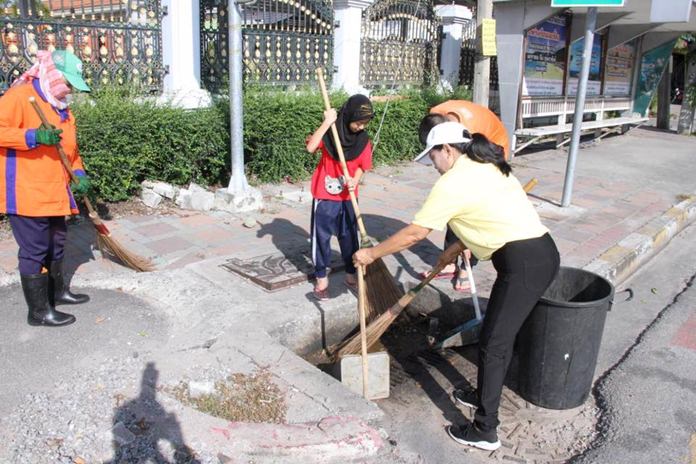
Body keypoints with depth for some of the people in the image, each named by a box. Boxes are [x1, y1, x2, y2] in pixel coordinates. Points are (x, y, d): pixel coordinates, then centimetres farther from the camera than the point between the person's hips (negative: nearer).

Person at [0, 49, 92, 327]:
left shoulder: (61, 108, 16)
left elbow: (70, 147, 21)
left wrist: (78, 173, 6)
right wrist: (33, 136, -30)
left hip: (54, 193, 9)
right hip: (26, 194, -9)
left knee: (56, 244, 19)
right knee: (35, 251, -3)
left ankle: (57, 291, 37)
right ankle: (39, 311, 8)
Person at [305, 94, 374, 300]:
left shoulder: (364, 140, -2)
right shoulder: (330, 131, -11)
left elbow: (361, 166, 5)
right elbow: (310, 147, -27)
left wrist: (354, 181, -16)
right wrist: (326, 123, -31)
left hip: (348, 197, 3)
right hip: (325, 196, -3)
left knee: (349, 236, 13)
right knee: (321, 237, 5)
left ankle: (351, 274, 29)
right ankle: (321, 279, 17)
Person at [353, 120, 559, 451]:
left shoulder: (452, 182, -10)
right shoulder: (487, 166, 17)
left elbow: (413, 234, -7)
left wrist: (371, 254, 5)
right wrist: (462, 247, 36)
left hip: (524, 263, -10)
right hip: (541, 252, 10)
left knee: (492, 343, 1)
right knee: (498, 333, 22)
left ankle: (484, 431, 14)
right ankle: (483, 395, 40)